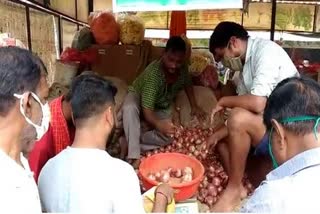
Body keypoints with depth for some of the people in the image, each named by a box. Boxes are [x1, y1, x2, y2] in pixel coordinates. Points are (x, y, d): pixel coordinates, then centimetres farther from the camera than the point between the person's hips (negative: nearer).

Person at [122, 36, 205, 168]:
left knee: (169, 135, -23)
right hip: (138, 97, -4)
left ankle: (132, 143, -13)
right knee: (129, 108, -42)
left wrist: (194, 106, -4)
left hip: (161, 107, 5)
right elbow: (147, 110, -41)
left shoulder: (183, 68, -18)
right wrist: (159, 125, -61)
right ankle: (134, 156, -33)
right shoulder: (153, 73, -36)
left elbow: (187, 84, 7)